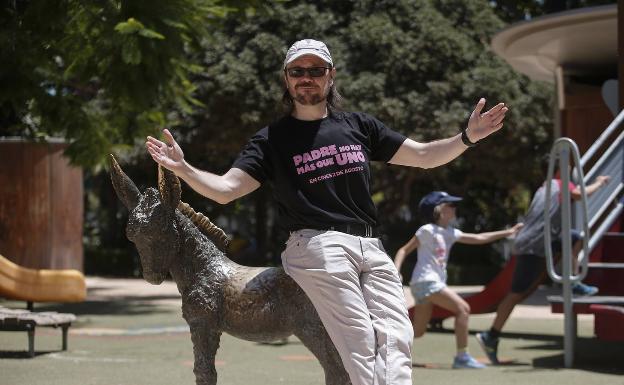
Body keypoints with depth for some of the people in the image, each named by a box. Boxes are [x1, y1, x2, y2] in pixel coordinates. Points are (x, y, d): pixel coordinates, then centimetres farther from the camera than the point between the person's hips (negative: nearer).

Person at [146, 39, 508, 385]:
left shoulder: (359, 125, 19)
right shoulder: (273, 139, 9)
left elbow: (423, 156, 18)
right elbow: (225, 189, 0)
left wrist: (468, 137, 2)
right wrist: (182, 168, -17)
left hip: (372, 249, 4)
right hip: (318, 246, -4)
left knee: (397, 342, -13)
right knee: (361, 347, -18)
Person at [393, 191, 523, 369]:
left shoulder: (449, 233, 17)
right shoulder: (427, 231, -5)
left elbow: (477, 238, 20)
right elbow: (404, 250, -5)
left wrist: (507, 232, 19)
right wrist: (396, 271, -21)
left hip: (434, 282, 9)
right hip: (426, 281, -9)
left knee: (418, 332, 8)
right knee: (462, 308, -14)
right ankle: (462, 357, -13)